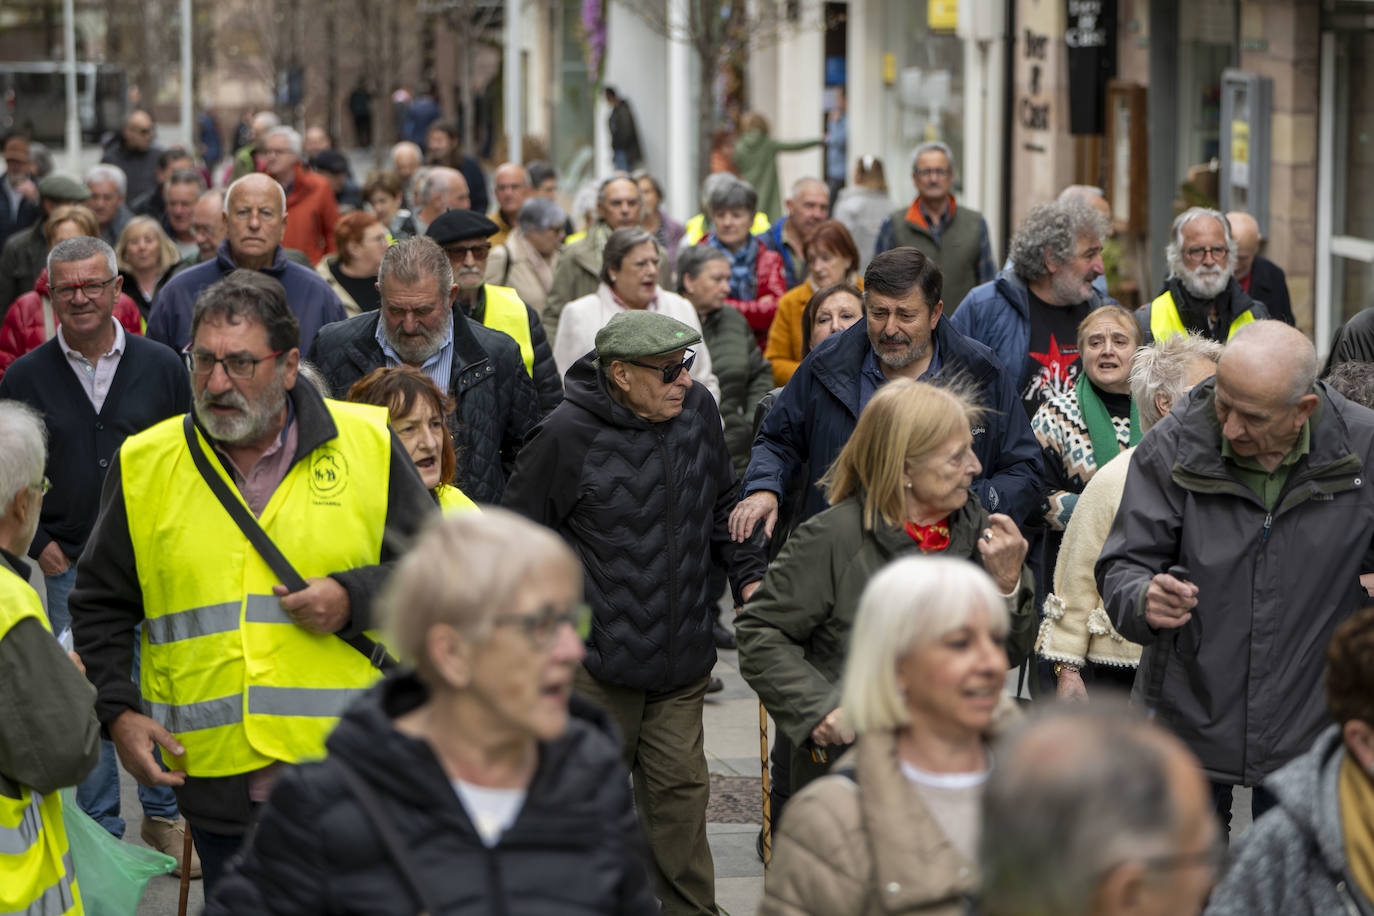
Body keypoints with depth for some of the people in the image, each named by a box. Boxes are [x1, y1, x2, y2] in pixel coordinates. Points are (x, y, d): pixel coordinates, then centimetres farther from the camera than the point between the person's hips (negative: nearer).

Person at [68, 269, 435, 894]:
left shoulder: (368, 445, 0)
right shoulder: (143, 465, 5)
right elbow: (101, 605, 14)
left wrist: (354, 600, -10)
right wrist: (116, 712, 1)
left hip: (353, 773, -1)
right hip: (214, 777, 2)